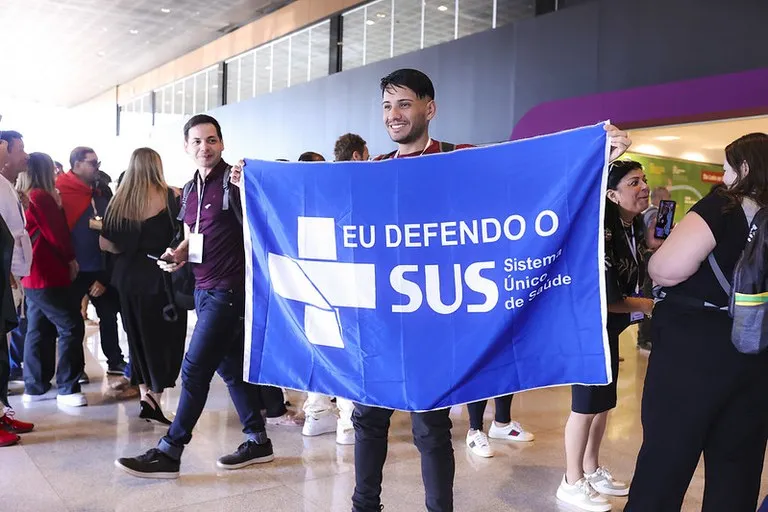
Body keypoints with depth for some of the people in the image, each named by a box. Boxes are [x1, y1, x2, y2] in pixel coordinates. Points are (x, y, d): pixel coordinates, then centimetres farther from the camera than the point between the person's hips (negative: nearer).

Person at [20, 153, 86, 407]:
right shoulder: (41, 197, -14)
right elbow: (56, 235, -14)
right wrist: (71, 259, -1)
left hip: (34, 275, 10)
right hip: (48, 276, -10)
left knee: (39, 331, 13)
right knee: (71, 327, -5)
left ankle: (35, 387, 18)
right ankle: (68, 389, -2)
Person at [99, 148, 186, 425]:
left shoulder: (119, 201, 3)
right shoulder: (170, 197, -9)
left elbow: (106, 244, 4)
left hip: (128, 278, 5)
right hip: (161, 278, -4)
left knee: (138, 337, 16)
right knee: (164, 338, 6)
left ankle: (145, 395, 21)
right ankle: (154, 398, 3)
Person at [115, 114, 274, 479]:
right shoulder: (190, 189, 14)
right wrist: (180, 252, 4)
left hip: (228, 289, -9)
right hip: (204, 288, 9)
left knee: (194, 368, -5)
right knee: (230, 365, 13)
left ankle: (169, 453, 6)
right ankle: (258, 441, 24)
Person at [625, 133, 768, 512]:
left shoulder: (722, 207, -11)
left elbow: (667, 269, -22)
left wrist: (654, 261, -1)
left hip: (695, 347, -6)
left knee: (665, 455, 5)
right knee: (737, 464, 14)